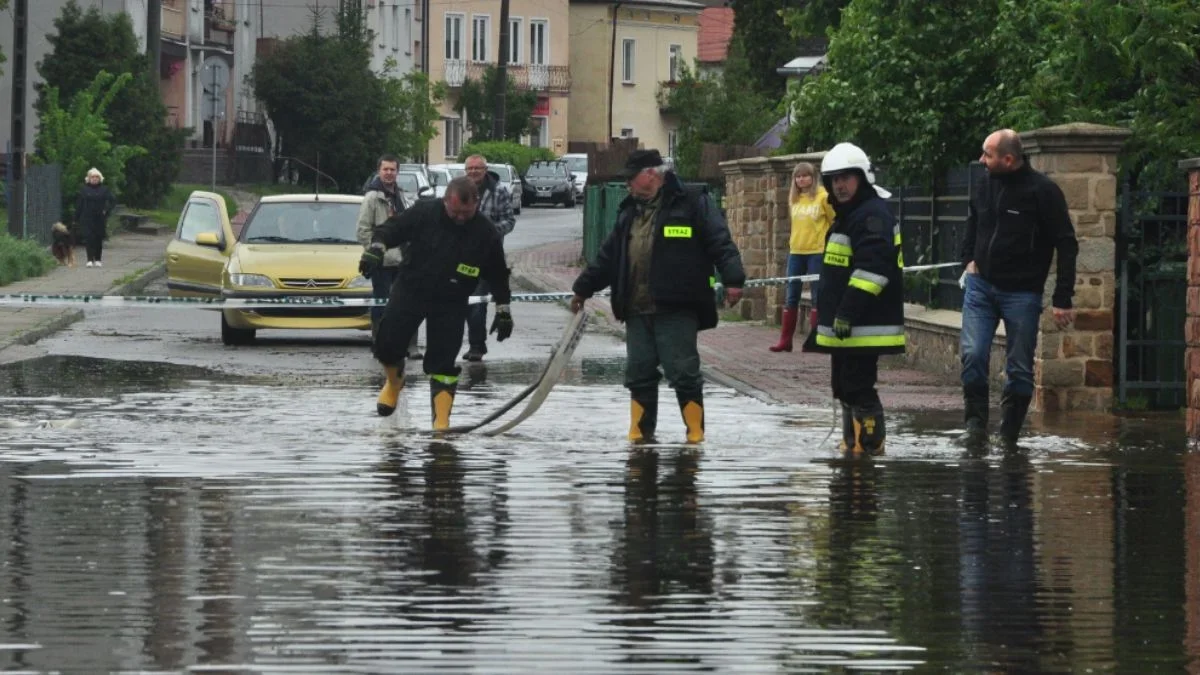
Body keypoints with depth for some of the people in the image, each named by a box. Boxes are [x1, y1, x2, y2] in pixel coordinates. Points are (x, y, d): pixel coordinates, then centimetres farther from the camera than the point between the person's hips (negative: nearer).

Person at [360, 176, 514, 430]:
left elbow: (498, 275, 2)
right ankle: (394, 382, 30)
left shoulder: (486, 233, -10)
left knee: (443, 364, -6)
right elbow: (392, 228, -8)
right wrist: (377, 247, -28)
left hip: (450, 304, -1)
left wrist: (503, 310, 5)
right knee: (387, 345, -3)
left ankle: (442, 420, -3)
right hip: (410, 291, 1)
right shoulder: (424, 213, -15)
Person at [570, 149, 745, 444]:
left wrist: (733, 280, -21)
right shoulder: (629, 211, 19)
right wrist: (583, 288, 30)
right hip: (636, 311, 7)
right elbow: (607, 258, 26)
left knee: (684, 372, -4)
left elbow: (720, 243, -10)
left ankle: (695, 431, 4)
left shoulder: (692, 204, -3)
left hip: (676, 309, -6)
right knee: (639, 373, 8)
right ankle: (640, 432, 16)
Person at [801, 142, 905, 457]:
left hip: (864, 326, -11)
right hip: (844, 325, 11)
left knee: (858, 387, -11)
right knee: (845, 387, 16)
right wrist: (826, 317, 31)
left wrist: (849, 311, -29)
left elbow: (872, 267, -25)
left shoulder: (872, 216, -14)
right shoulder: (847, 216, 21)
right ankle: (853, 446, 24)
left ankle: (869, 446, -9)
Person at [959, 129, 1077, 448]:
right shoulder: (986, 185, 3)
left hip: (1022, 292, -4)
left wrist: (1062, 299, -11)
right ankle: (976, 424, 1)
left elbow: (1067, 246, -8)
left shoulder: (1043, 192, -12)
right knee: (972, 355, -10)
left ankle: (1009, 435, 11)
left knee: (1020, 368, 1)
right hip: (980, 286, 4)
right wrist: (969, 261, 8)